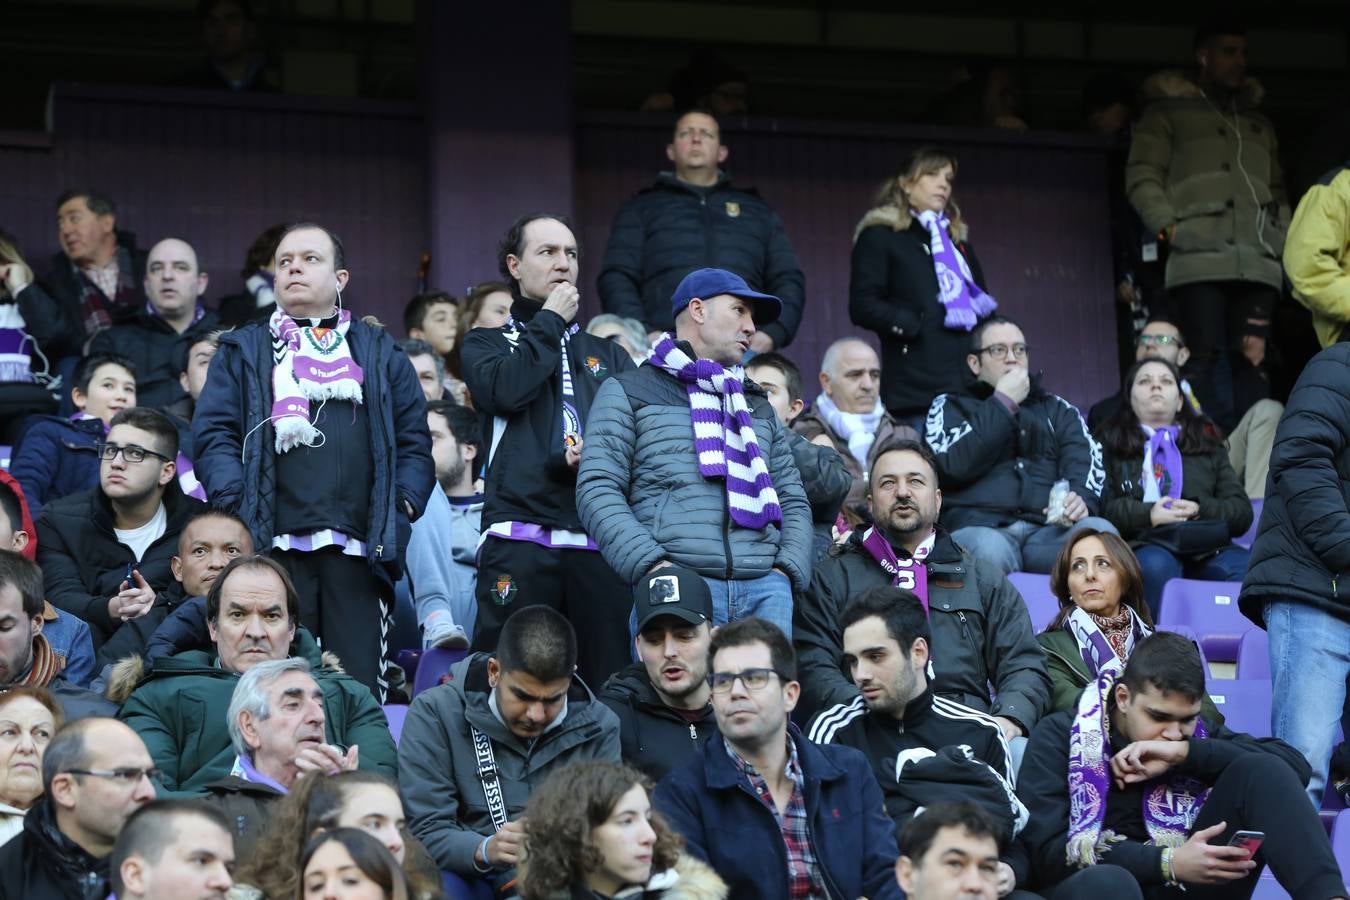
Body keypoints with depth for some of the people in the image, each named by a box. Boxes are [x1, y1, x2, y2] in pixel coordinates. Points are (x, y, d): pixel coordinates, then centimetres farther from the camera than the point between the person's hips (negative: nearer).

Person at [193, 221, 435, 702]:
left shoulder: (379, 352, 20)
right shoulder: (243, 351, 18)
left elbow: (414, 439, 14)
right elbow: (213, 434, 7)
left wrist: (403, 507, -2)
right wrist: (237, 507, -8)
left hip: (360, 549, 1)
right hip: (273, 546, -1)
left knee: (361, 682, -4)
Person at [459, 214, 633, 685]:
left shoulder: (609, 355, 24)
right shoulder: (487, 343, 16)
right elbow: (505, 390, -7)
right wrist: (550, 321, 4)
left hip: (601, 540, 3)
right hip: (521, 540, -3)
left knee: (612, 680, -2)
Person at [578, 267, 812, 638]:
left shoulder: (759, 407, 29)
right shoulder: (628, 393, 13)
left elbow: (793, 500, 24)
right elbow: (597, 490, 1)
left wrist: (787, 570, 3)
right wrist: (652, 564, -13)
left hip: (764, 588, 4)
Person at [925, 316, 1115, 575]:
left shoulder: (1058, 409, 28)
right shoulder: (949, 406, 20)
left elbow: (1084, 462, 9)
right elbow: (953, 466, -1)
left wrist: (1082, 499, -15)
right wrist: (1002, 404, 3)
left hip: (1047, 529, 3)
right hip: (979, 527, -3)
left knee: (1101, 531, -32)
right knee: (988, 549, -41)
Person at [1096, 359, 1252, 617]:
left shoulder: (1207, 445, 30)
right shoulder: (1111, 444, 21)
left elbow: (1242, 511, 18)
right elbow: (1101, 506, 5)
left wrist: (1201, 510, -2)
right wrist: (1147, 514, -11)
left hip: (1207, 550, 3)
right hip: (1143, 546, -2)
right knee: (1156, 566, -40)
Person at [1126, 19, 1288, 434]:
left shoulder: (1257, 123, 28)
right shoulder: (1168, 111, 11)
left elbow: (1276, 192, 28)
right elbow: (1141, 177, 1)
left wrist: (1284, 239, 11)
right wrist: (1170, 228, -11)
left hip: (1257, 262, 5)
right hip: (1199, 259, -5)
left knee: (1253, 360, -2)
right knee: (1204, 359, -11)